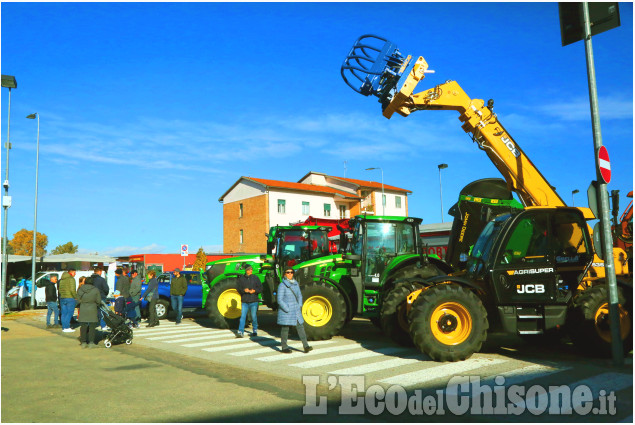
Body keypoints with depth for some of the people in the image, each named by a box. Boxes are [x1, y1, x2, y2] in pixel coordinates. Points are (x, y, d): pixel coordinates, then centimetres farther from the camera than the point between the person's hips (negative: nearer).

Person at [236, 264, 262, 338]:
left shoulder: (255, 278, 4)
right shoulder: (241, 279, 5)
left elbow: (260, 288, 3)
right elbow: (239, 289, 1)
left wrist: (254, 291, -14)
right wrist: (244, 290, -19)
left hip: (253, 301, 0)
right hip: (244, 301, 0)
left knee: (253, 316, 5)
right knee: (243, 316, -5)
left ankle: (255, 331, 22)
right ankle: (240, 332, -6)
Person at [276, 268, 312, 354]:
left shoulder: (295, 283, 7)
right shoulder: (282, 285, -12)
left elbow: (299, 295, 18)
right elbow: (280, 300, -14)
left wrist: (300, 306, 5)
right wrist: (287, 310, -17)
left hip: (296, 310, 6)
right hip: (285, 311, -6)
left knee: (300, 327, 1)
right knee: (285, 328, 4)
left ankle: (306, 346, 1)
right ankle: (284, 347, 16)